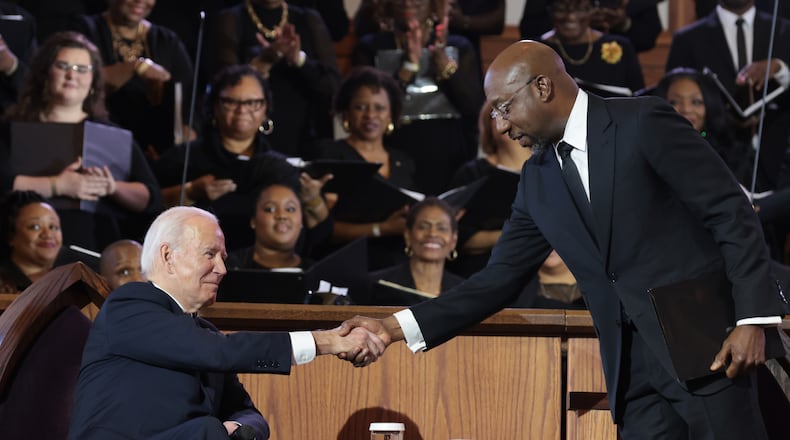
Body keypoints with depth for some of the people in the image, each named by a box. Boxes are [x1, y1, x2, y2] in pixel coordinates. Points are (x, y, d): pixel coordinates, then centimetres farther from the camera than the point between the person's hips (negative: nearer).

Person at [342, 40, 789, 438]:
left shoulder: (644, 124, -7)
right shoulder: (538, 180, 12)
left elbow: (732, 213, -9)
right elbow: (499, 280, 13)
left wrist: (754, 317, -17)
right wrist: (397, 326, 4)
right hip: (635, 370, 6)